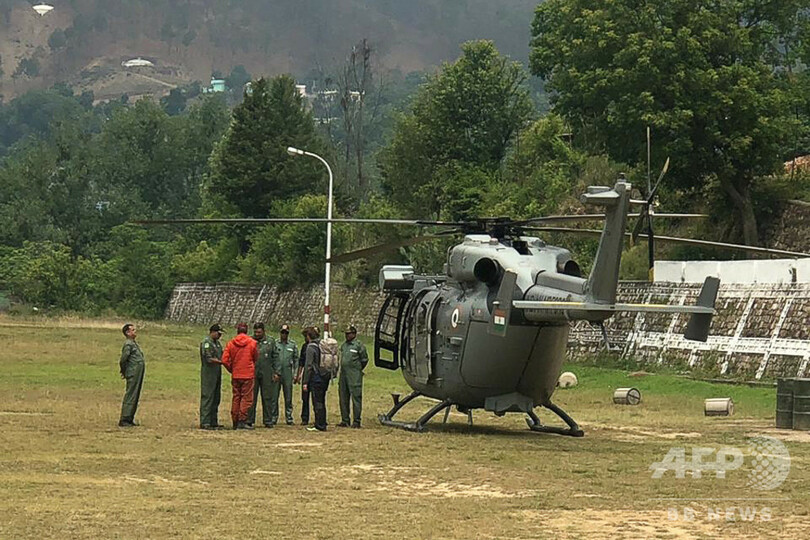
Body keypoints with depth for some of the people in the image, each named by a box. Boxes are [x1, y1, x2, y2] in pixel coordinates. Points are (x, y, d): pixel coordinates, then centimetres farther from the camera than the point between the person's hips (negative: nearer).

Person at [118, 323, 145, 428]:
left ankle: (130, 419, 17)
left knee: (135, 397, 12)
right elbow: (122, 360, -18)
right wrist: (124, 372, -4)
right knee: (130, 397, -8)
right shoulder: (128, 344, -13)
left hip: (138, 374, 9)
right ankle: (124, 421, -7)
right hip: (133, 374, -9)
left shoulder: (134, 344, 18)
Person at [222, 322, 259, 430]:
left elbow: (224, 360, -5)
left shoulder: (231, 343, 0)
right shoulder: (252, 343, -5)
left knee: (236, 397, 11)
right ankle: (242, 421, -8)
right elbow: (256, 359, 7)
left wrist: (231, 369, 10)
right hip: (248, 374, -3)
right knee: (247, 397, 0)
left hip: (235, 375, 3)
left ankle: (235, 422, 13)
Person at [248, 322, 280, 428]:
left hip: (266, 374, 1)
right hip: (252, 373, -1)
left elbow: (275, 357, 8)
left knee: (267, 398, 4)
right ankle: (249, 420, 7)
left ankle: (268, 421, 10)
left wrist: (276, 372, 2)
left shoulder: (271, 341, 7)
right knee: (251, 397, 1)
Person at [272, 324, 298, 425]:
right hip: (275, 374, -1)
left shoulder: (293, 345, 8)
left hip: (288, 374, 1)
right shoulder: (274, 344, 4)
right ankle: (273, 417, 7)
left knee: (288, 397, 5)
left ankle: (289, 417, 11)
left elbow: (296, 359, 10)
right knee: (274, 397, 0)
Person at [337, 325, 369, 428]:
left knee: (356, 398, -6)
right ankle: (345, 421, 16)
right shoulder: (343, 345, 14)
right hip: (343, 375, 7)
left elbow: (364, 359, -1)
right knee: (343, 399, 9)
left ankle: (356, 421, -3)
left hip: (354, 376, -7)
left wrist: (357, 369, 8)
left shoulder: (359, 345, -6)